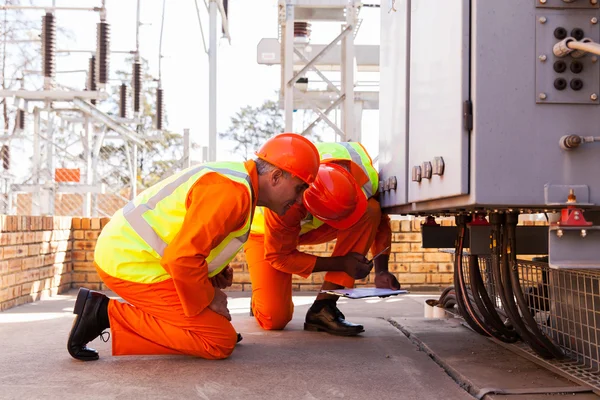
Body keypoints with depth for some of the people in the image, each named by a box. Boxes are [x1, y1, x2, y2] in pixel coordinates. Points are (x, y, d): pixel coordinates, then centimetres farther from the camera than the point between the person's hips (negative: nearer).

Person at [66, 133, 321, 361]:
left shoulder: (237, 178, 12)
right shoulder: (234, 192, -21)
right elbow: (183, 258, -27)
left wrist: (216, 272, 7)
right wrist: (209, 298, -10)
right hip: (134, 265, -11)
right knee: (221, 342, -9)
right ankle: (109, 314, -10)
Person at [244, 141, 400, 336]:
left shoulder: (365, 173, -29)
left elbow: (380, 222, -11)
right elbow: (280, 256, -26)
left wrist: (381, 271, -25)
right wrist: (342, 264, -33)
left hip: (313, 227, 4)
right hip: (267, 231, -4)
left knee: (370, 211, -29)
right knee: (274, 319, -20)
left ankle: (323, 308, -25)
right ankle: (262, 297, 20)